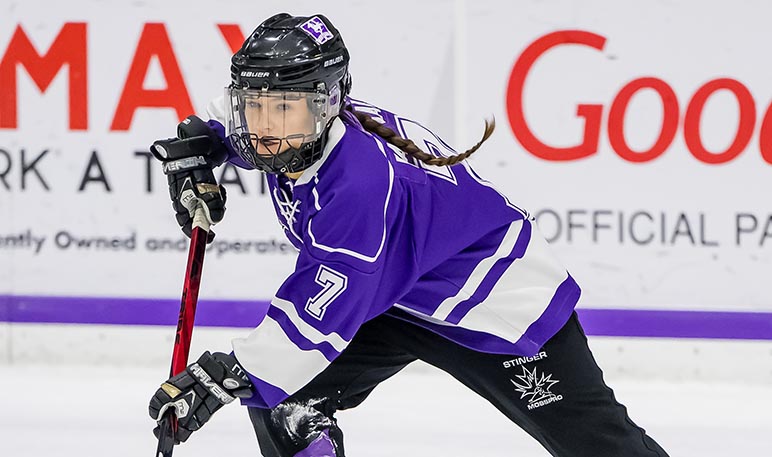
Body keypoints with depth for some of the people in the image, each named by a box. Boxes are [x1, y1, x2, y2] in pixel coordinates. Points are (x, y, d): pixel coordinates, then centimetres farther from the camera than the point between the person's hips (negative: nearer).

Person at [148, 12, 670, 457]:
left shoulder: (362, 182, -39)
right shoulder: (293, 137, -12)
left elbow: (321, 314, -43)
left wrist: (230, 375, -47)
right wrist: (195, 146, -4)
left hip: (498, 306, -9)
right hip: (399, 298, 9)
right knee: (280, 400, -8)